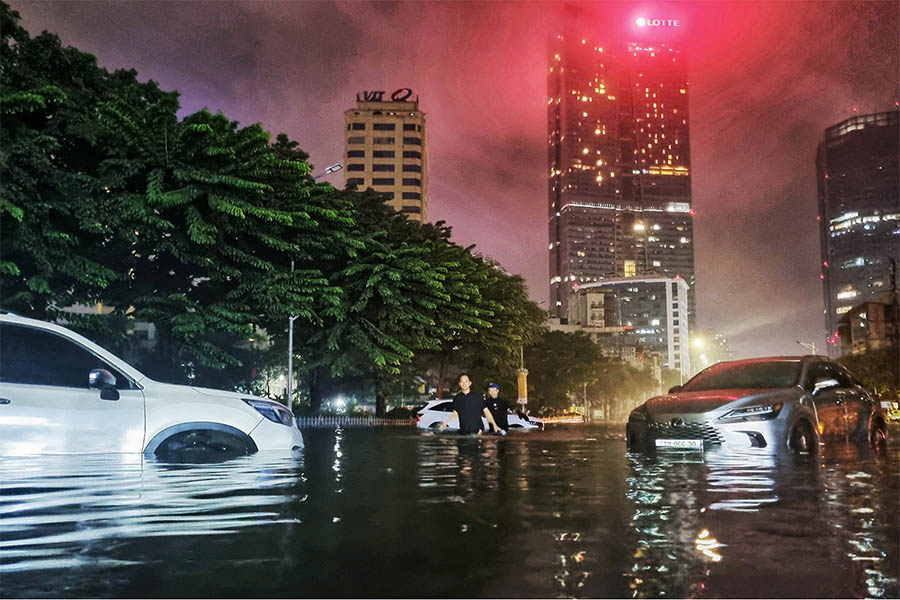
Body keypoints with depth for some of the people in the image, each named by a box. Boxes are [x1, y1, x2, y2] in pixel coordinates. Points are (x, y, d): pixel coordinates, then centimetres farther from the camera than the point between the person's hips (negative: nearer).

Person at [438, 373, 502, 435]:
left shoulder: (478, 396, 3)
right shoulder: (457, 398, 9)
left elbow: (486, 411, 4)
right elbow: (455, 414, 13)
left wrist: (494, 425, -3)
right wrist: (445, 422, -2)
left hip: (478, 431, -2)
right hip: (463, 432, 2)